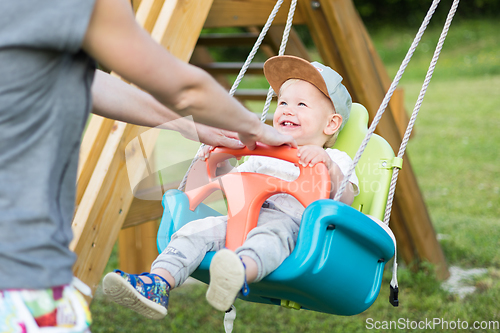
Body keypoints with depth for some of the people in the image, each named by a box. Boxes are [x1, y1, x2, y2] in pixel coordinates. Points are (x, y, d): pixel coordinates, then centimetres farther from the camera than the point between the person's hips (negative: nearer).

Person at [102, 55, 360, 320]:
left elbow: (345, 199, -2)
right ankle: (157, 283, -36)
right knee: (198, 229, -19)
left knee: (272, 234, -40)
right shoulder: (263, 154, 32)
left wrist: (328, 165, -18)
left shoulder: (334, 161, 16)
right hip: (243, 218, 6)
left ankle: (240, 273, -71)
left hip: (291, 222, -6)